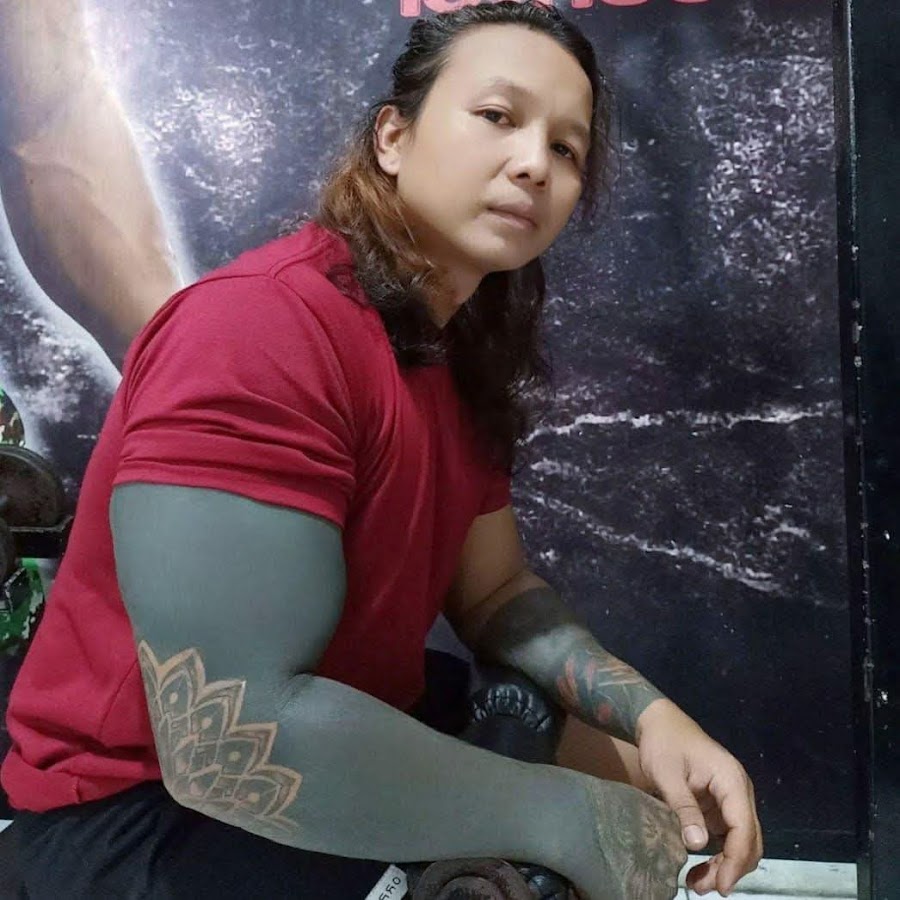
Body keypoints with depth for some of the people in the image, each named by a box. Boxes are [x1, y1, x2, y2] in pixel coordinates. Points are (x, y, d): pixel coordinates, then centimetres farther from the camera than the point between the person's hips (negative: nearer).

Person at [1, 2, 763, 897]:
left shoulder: (462, 347, 3)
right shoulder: (262, 327, -28)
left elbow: (495, 591, 4)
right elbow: (231, 737, -35)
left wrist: (650, 716, -14)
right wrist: (561, 817, -27)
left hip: (347, 737, 9)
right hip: (149, 809, -8)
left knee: (636, 764, 11)